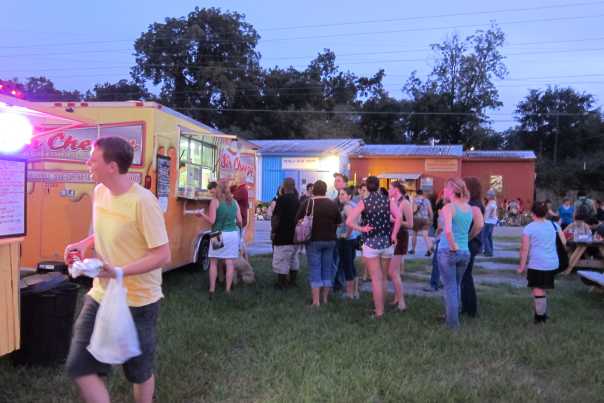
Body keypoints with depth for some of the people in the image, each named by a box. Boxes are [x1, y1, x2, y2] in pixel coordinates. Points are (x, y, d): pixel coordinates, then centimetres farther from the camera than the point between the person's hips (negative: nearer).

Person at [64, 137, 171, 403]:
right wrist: (86, 243, -1)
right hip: (100, 296, 7)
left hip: (138, 302, -7)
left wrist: (119, 272, -32)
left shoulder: (143, 201, -24)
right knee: (79, 367, 7)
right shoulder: (100, 192, 1)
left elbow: (163, 256, -23)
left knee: (140, 372, 14)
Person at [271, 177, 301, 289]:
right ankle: (292, 280, 23)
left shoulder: (282, 199, -13)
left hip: (283, 235, -7)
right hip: (296, 234, 7)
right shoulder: (298, 200, 7)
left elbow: (276, 217, -15)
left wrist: (274, 231, -7)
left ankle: (281, 283, 2)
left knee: (281, 260, 0)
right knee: (294, 258, 16)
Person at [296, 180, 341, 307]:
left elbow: (298, 220, -7)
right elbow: (338, 223, 8)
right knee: (327, 269, 12)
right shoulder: (333, 204, 1)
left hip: (314, 240, -3)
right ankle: (325, 298, 19)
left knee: (314, 270, 0)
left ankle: (316, 301, -1)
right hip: (330, 240, 3)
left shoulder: (308, 204, -9)